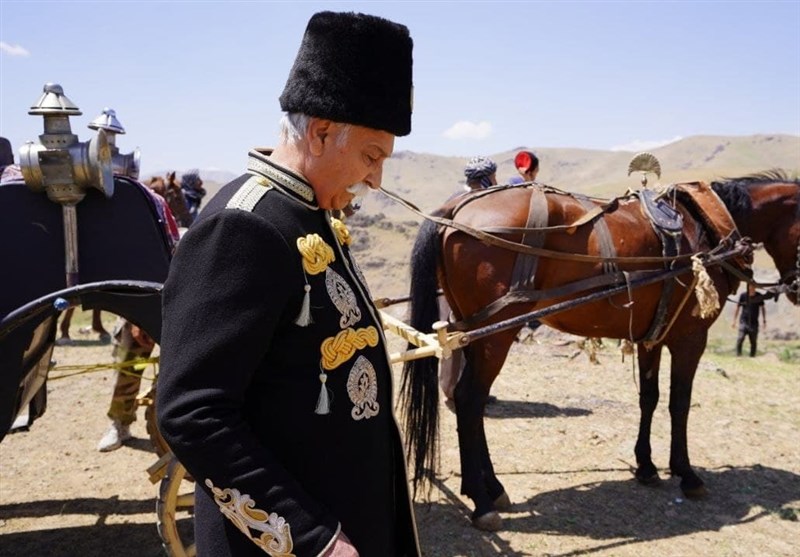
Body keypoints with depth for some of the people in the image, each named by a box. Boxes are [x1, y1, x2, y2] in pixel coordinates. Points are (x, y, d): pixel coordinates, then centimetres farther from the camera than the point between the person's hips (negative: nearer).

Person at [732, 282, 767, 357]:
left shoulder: (759, 296, 0)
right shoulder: (743, 295, -4)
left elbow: (762, 308, 12)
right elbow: (737, 308, 3)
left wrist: (764, 320, 9)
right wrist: (734, 321, 3)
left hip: (754, 323, 2)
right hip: (743, 321, -2)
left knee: (753, 342, 5)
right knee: (740, 339, -16)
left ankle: (752, 356, 15)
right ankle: (738, 355, -11)